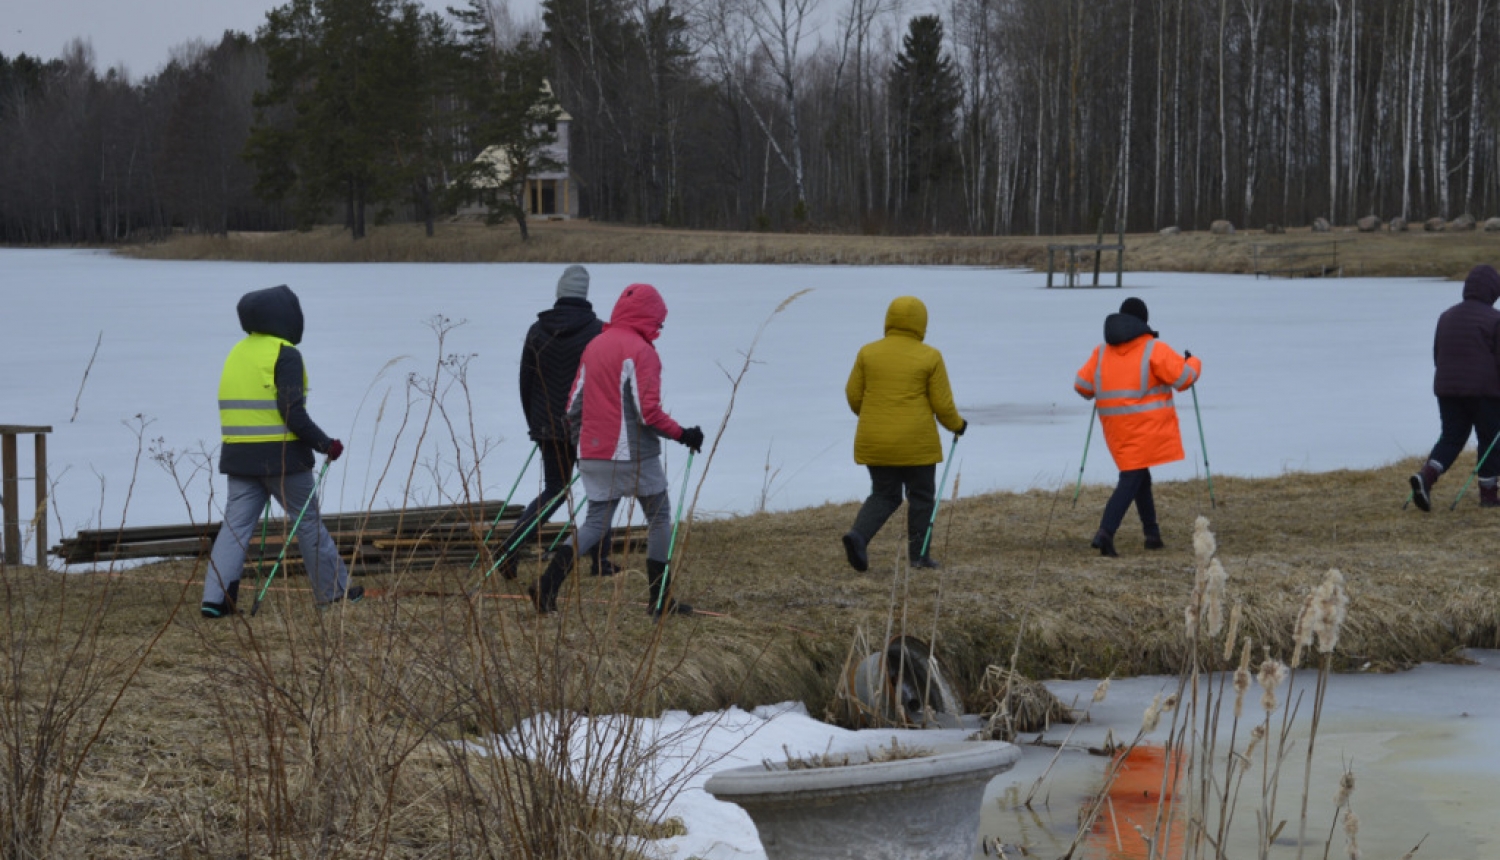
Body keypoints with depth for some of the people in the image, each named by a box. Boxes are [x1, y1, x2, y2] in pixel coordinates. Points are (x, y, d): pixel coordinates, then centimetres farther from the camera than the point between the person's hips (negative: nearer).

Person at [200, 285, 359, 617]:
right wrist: (325, 444, -11)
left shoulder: (237, 353, 13)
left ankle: (215, 597, -7)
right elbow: (292, 411, -18)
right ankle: (332, 590, 18)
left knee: (235, 525, 3)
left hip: (238, 456, 6)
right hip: (281, 455, -6)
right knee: (308, 522, 8)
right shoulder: (284, 355, -11)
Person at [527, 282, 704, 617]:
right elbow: (648, 411, -18)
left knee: (595, 522, 10)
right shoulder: (640, 351, -11)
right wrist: (683, 435, -7)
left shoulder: (594, 346, 12)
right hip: (633, 455, -7)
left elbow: (574, 405, 13)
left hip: (593, 455, 7)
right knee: (659, 518, 9)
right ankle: (660, 600, 10)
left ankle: (548, 584, -10)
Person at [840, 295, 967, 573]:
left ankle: (858, 536, -10)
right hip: (916, 443, -3)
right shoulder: (930, 357, -6)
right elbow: (942, 404, -5)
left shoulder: (868, 352, 0)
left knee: (884, 496, 13)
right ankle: (919, 555, 13)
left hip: (875, 442, 3)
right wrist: (957, 425, 14)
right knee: (921, 497, 13)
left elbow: (853, 395, 3)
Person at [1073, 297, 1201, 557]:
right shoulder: (1155, 350, -7)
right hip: (1147, 426, -5)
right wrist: (1193, 363, 15)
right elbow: (1183, 378, -7)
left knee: (1139, 476, 20)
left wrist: (1100, 390, 27)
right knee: (1131, 479, -8)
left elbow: (1082, 385, 5)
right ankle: (1106, 532, -22)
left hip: (1116, 426, 5)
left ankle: (1152, 533, 24)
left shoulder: (1102, 352, 6)